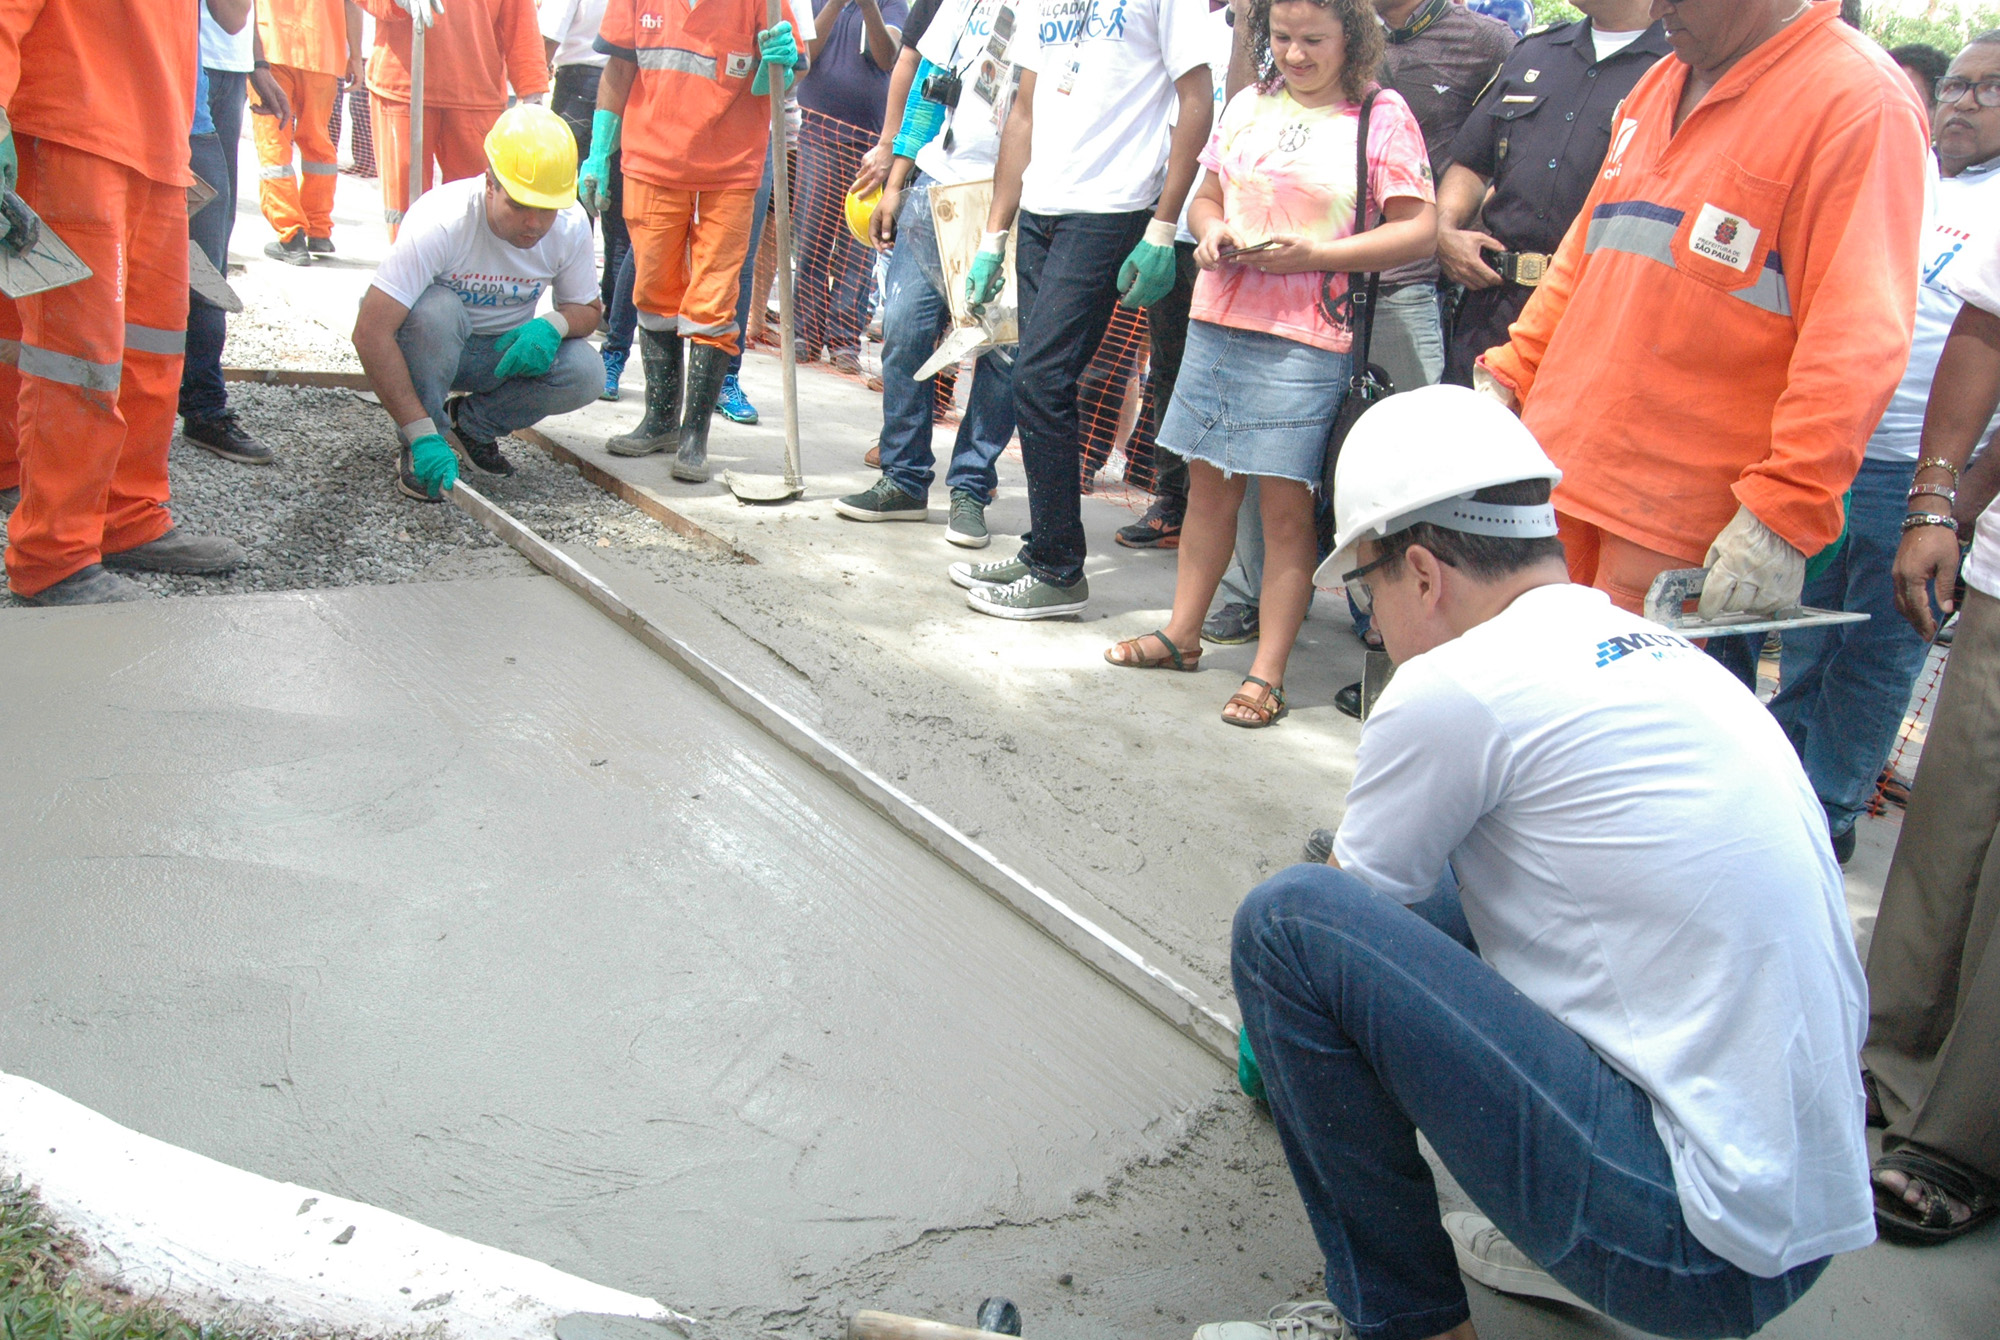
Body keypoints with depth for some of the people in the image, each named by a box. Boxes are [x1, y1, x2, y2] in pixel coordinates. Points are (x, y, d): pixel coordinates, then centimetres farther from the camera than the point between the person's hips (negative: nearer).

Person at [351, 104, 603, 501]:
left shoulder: (571, 227, -18)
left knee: (585, 374, -24)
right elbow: (371, 333, -37)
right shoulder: (442, 221, -32)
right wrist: (423, 437, -43)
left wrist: (552, 326, -26)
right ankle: (416, 453, -17)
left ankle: (471, 421, 2)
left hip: (504, 350, 4)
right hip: (424, 344, -4)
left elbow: (588, 309, 1)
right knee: (436, 308, -37)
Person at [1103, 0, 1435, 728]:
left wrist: (1313, 254, -16)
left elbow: (1420, 230, -7)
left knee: (1285, 504, -3)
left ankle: (1267, 672, 4)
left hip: (1305, 340, -5)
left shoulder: (1382, 116, -2)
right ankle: (1181, 633, 26)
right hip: (1218, 320, 5)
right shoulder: (1248, 104, 14)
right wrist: (1212, 233, -2)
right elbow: (1206, 197, 22)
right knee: (1207, 484, 12)